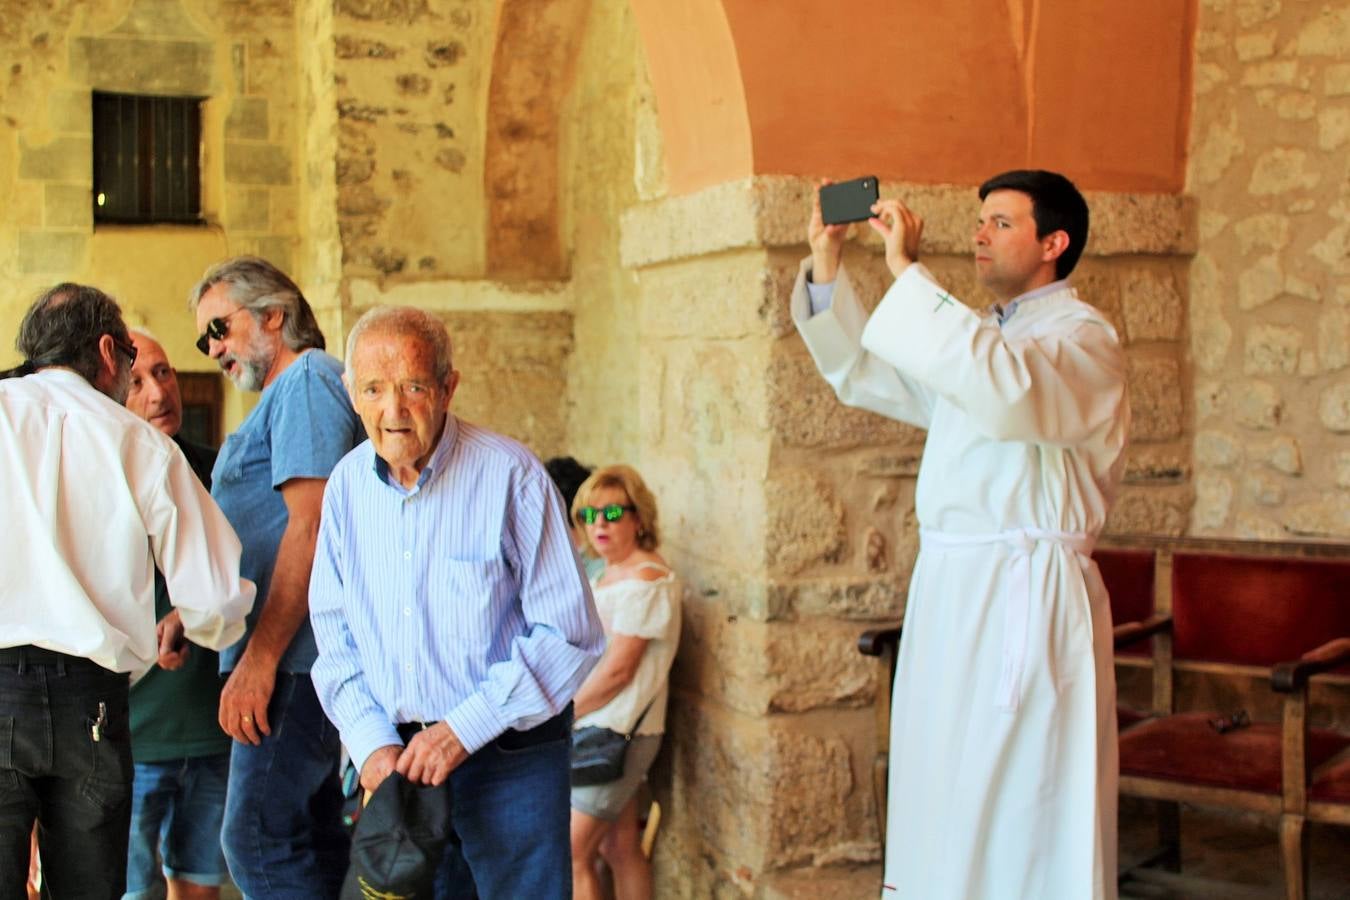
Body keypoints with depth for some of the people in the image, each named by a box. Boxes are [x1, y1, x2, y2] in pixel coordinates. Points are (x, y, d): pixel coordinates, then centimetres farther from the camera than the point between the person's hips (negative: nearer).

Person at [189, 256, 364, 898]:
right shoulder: (286, 394, 23)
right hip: (302, 658, 11)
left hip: (292, 659, -11)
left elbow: (309, 526, -19)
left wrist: (259, 658, -21)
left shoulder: (306, 381, -8)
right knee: (310, 836, 12)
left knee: (258, 836, -12)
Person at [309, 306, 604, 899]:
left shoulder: (511, 476, -12)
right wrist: (371, 742, -4)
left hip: (509, 760, -4)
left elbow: (569, 634, -13)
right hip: (391, 761, 4)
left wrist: (463, 729, -16)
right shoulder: (347, 484, 3)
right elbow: (335, 634, 10)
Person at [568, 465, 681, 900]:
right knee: (620, 849, 13)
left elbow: (616, 669, -19)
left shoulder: (644, 579, -15)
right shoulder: (608, 575, 14)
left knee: (570, 855, -8)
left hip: (617, 734, -9)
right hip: (604, 732, 9)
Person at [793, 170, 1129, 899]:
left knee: (1015, 807, -5)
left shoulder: (1082, 340, -9)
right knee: (946, 807, 11)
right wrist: (826, 267, 10)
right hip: (951, 590, 8)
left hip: (1025, 594, -8)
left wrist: (908, 271, -26)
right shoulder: (982, 339, 18)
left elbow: (1006, 389, -31)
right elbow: (864, 374, 22)